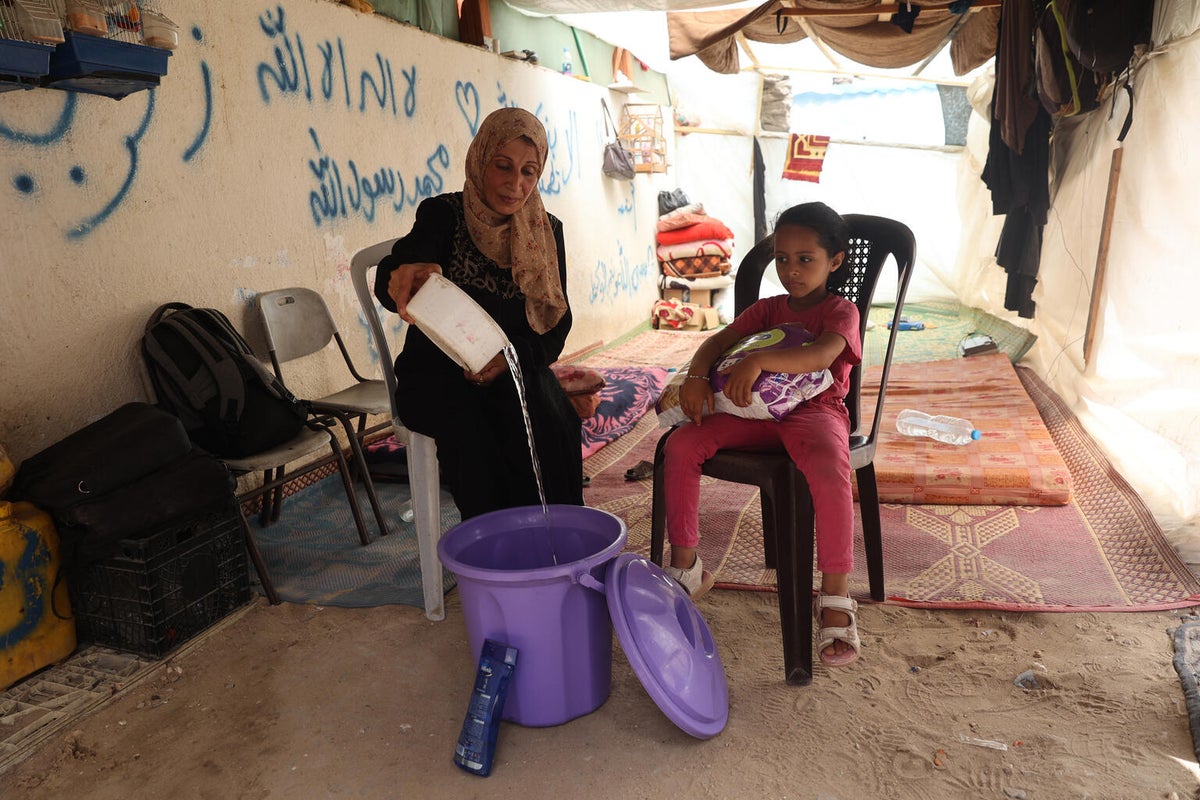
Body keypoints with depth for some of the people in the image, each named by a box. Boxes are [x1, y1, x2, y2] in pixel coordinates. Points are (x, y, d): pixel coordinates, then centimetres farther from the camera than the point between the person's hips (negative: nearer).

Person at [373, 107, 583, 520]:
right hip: (437, 371, -2)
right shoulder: (443, 215, -4)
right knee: (469, 429, -32)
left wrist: (512, 355, -16)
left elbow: (557, 322, 5)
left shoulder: (546, 231, 6)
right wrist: (407, 275, -48)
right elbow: (388, 284, -22)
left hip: (517, 368, 2)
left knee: (552, 424, -29)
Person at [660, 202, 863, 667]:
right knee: (680, 444, -15)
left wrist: (758, 360, -36)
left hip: (816, 411, -5)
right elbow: (720, 340, 6)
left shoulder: (840, 311, 2)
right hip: (757, 410, 5)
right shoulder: (768, 309, 20)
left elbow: (821, 355, -21)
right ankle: (686, 568, -4)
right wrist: (696, 375, -17)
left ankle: (835, 595, -25)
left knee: (830, 470, -39)